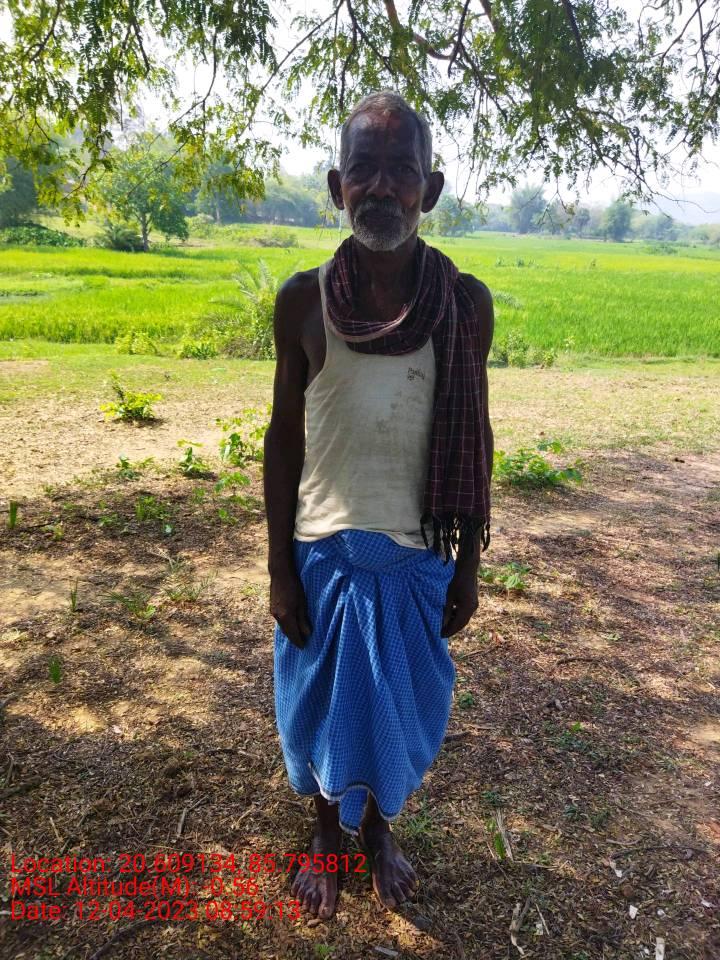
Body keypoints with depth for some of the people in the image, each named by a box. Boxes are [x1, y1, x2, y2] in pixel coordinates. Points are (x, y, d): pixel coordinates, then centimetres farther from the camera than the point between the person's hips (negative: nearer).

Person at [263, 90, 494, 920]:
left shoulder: (467, 303, -9)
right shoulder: (304, 300, -10)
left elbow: (474, 443, -1)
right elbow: (284, 438, -3)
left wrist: (469, 564, 2)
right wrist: (279, 568, -3)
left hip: (419, 555, 1)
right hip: (322, 550, 0)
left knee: (403, 703, 18)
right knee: (321, 703, 17)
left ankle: (380, 827, 48)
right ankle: (326, 833, 47)